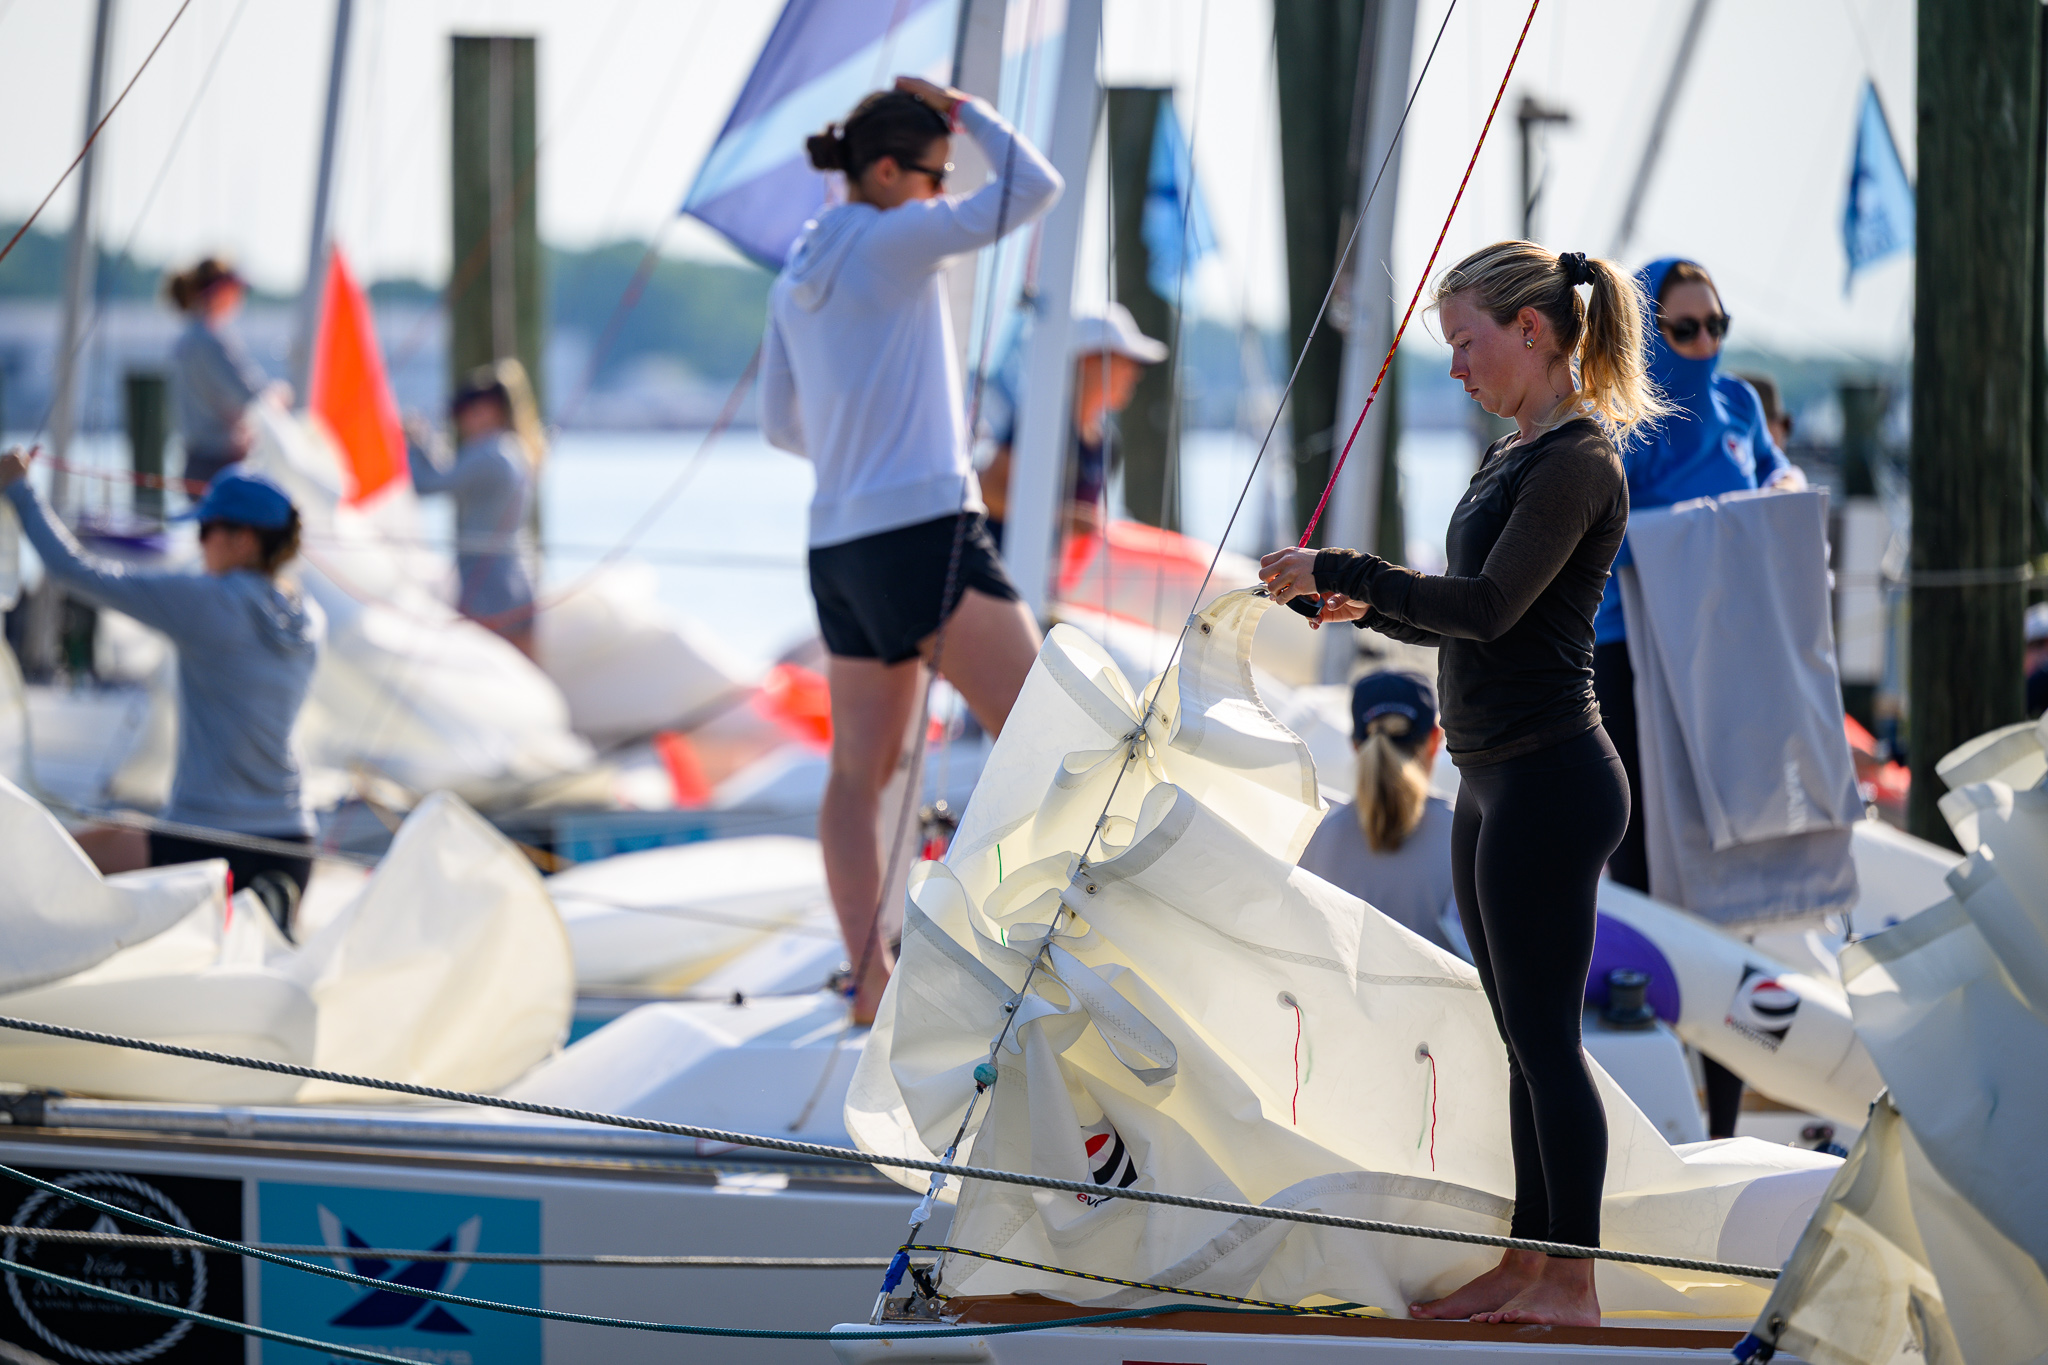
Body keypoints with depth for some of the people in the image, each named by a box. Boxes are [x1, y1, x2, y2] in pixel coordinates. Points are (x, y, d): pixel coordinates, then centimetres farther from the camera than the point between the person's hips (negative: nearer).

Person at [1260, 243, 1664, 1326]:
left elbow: (1491, 606, -24)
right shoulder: (1516, 456, 15)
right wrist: (1369, 607, 9)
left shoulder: (1578, 462, -14)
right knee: (1524, 1039, 14)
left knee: (1546, 1037, -6)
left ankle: (1572, 1280, -2)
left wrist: (1337, 569, -18)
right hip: (1497, 780, 10)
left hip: (1549, 779, -10)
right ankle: (1526, 1265, 20)